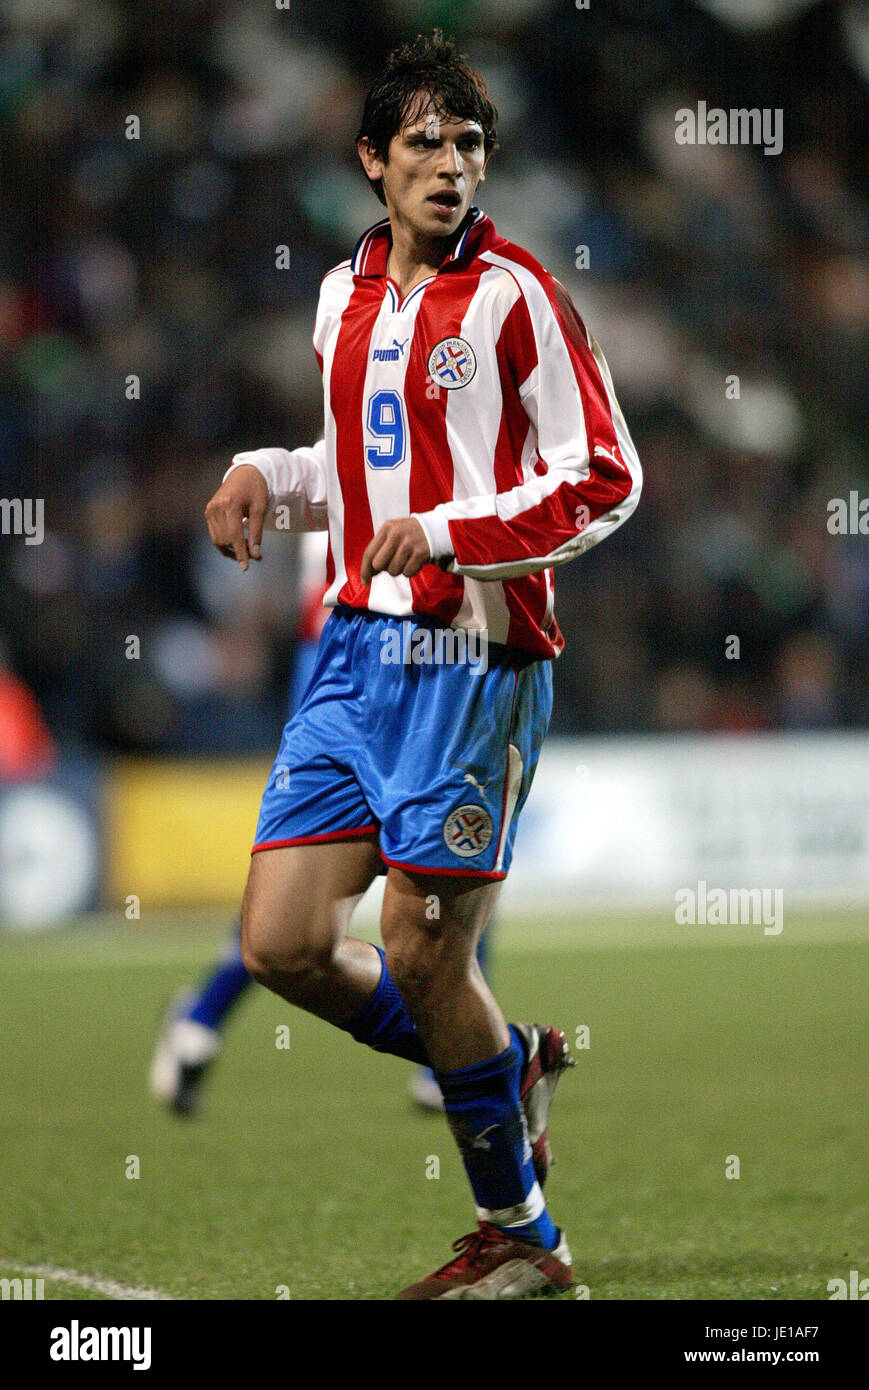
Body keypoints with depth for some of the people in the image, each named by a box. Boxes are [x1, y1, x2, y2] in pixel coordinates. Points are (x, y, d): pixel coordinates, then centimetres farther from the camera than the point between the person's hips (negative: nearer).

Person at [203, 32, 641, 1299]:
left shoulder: (511, 296, -7)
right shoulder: (345, 296, 14)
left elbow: (605, 482, -9)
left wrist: (448, 531, -19)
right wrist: (268, 477, 10)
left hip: (471, 659, -7)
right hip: (355, 647, 7)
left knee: (422, 955, -5)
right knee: (283, 943, 0)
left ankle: (521, 1234, 13)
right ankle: (509, 1066, 24)